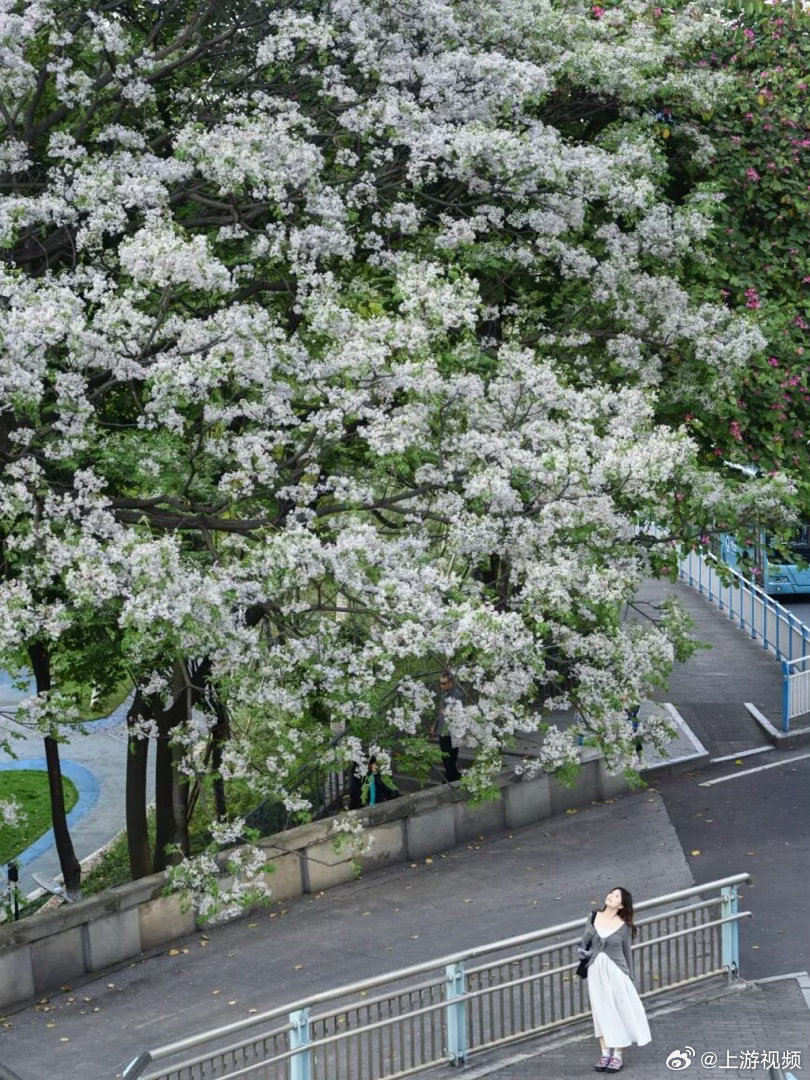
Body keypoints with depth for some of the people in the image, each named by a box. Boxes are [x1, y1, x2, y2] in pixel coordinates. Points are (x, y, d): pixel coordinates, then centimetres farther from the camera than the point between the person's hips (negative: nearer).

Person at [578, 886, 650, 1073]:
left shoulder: (624, 926, -7)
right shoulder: (593, 917, 0)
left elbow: (627, 953, 0)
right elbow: (584, 942, 11)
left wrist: (629, 977, 3)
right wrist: (583, 952, -9)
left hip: (615, 971, -3)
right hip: (596, 971, 3)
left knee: (619, 1011, 4)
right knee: (601, 1012, 8)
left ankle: (617, 1055, 15)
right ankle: (605, 1053, 18)